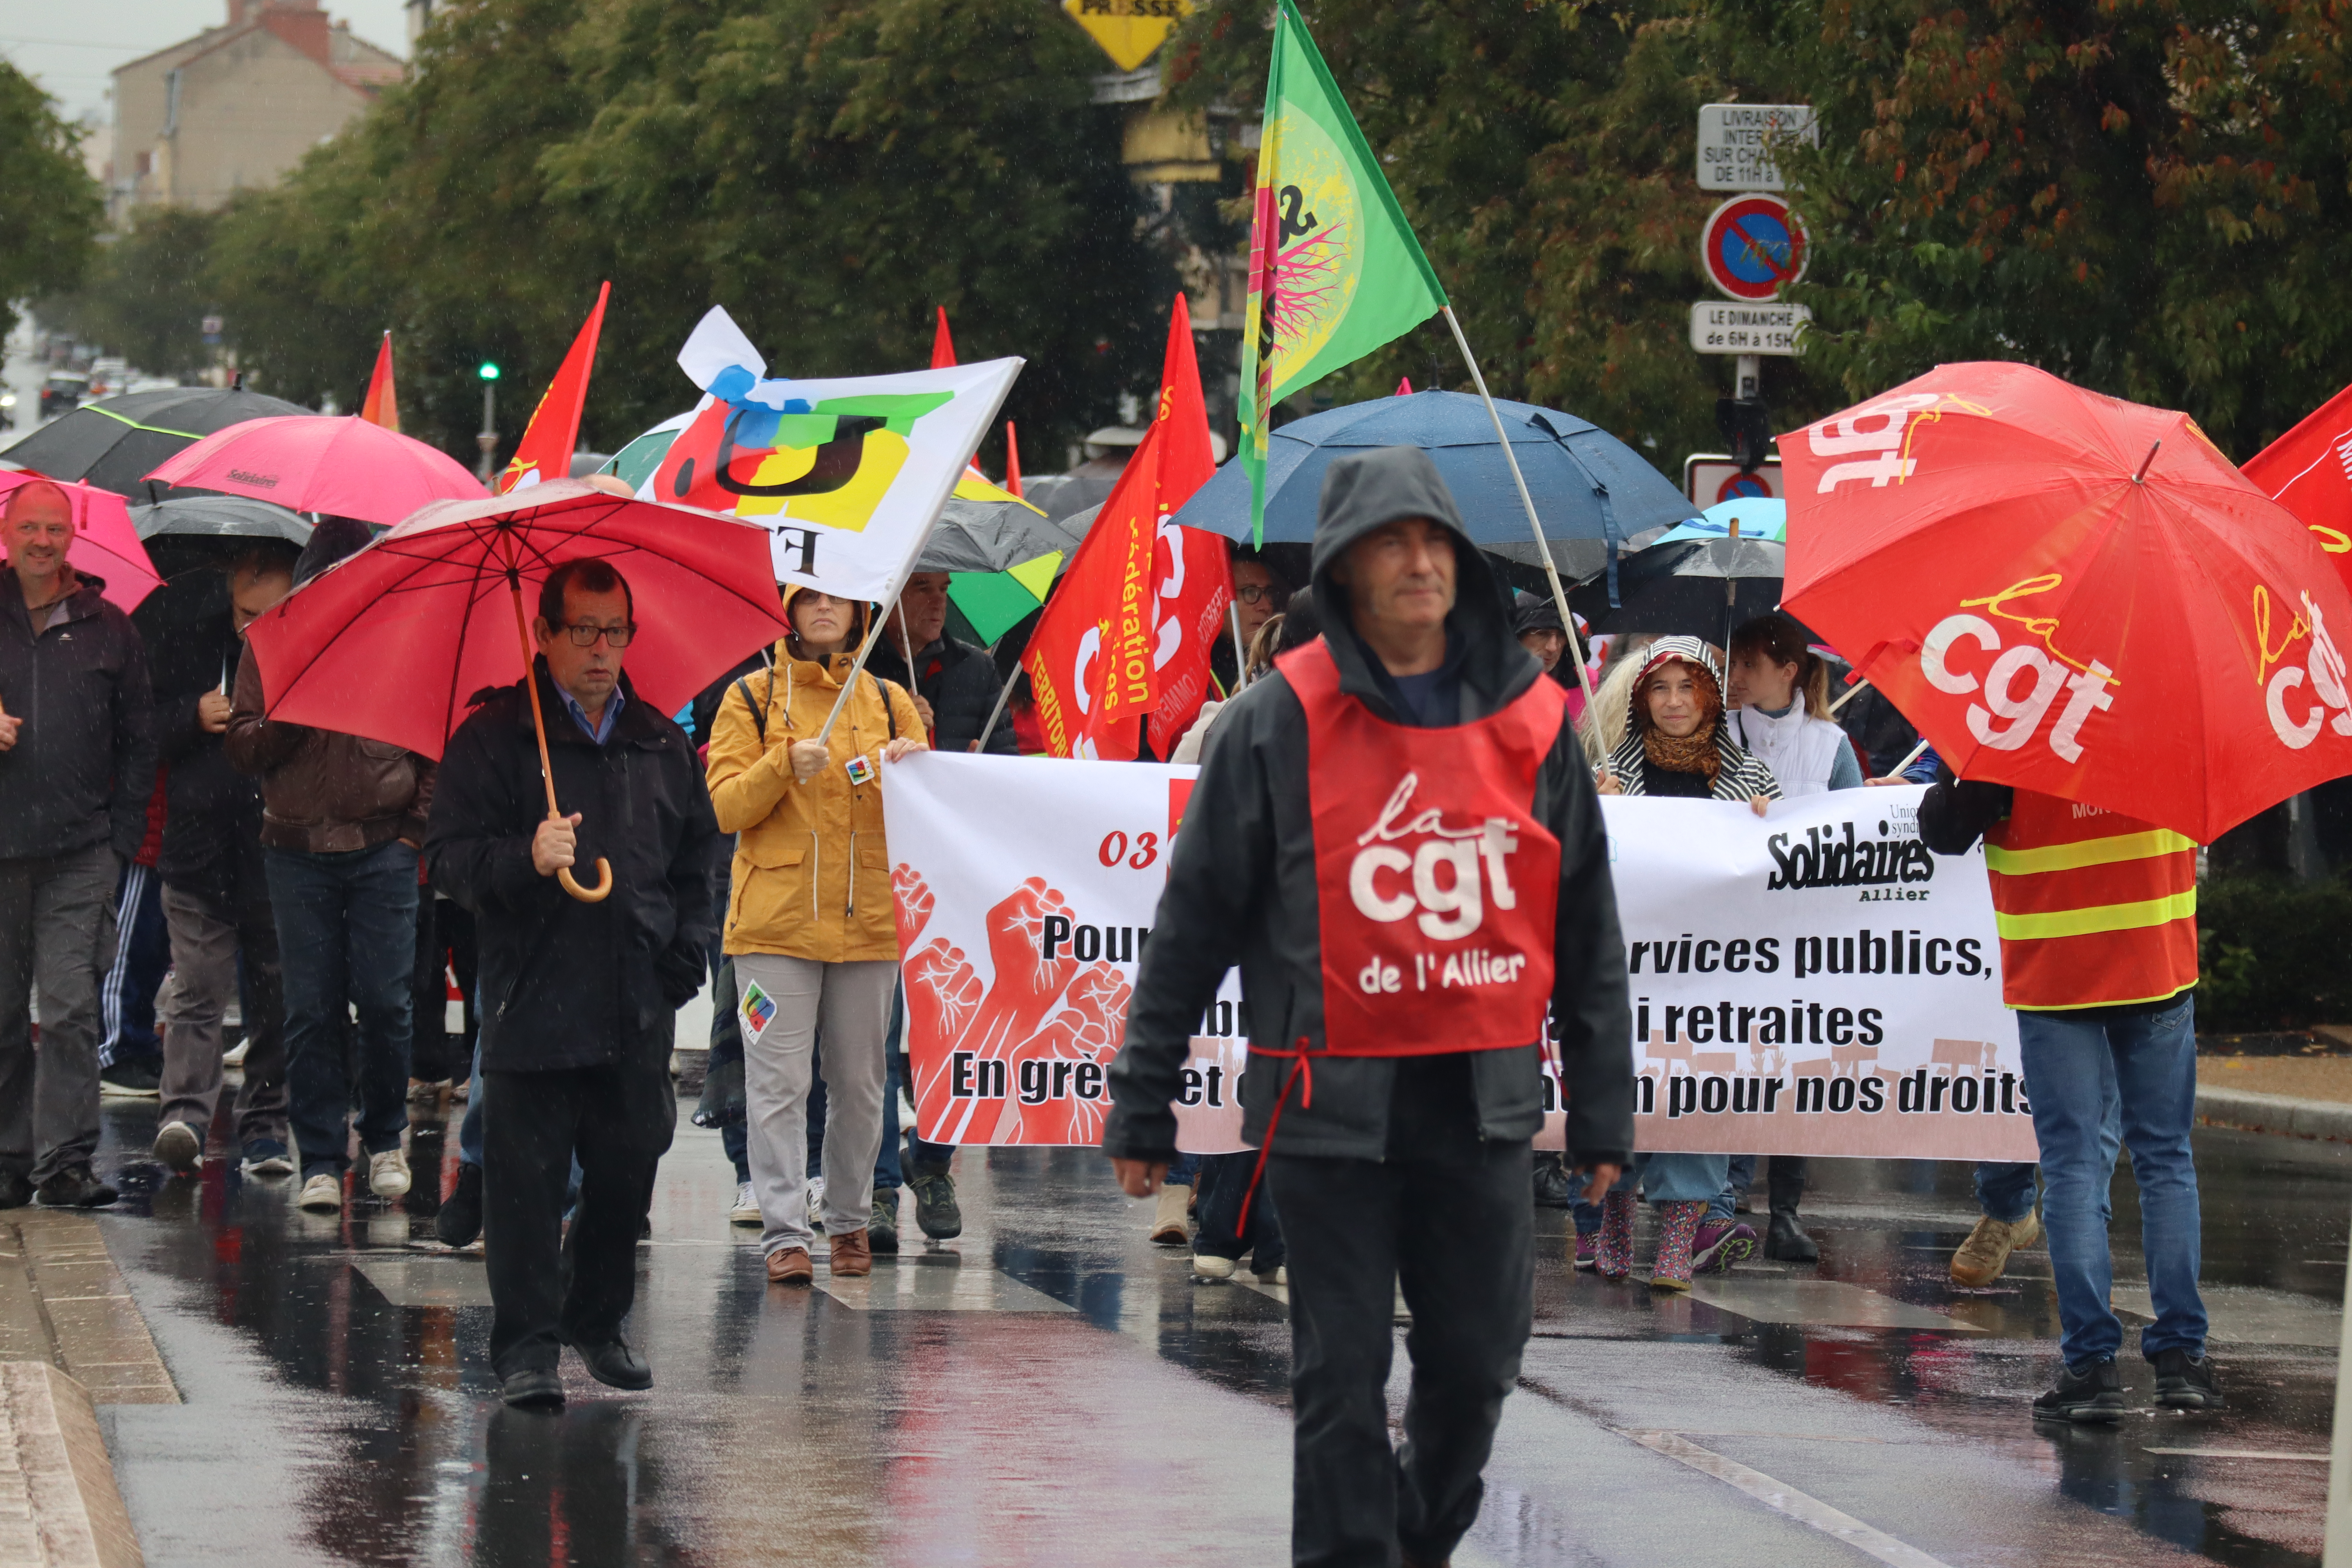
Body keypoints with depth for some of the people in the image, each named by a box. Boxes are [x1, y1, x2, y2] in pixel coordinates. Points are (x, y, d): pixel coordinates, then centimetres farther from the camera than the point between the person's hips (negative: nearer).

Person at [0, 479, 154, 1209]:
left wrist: (123, 836, 5)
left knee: (71, 1010, -8)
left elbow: (137, 743, 13)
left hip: (81, 853, -1)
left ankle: (66, 1162, -8)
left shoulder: (108, 629, 9)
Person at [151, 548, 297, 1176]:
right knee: (197, 989, -10)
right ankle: (185, 1113, -20)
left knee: (276, 998, 6)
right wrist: (196, 718, -8)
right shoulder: (189, 650, 7)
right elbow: (146, 732, 9)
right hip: (201, 849, 0)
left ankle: (266, 1125, 13)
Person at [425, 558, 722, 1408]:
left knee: (628, 1169, 9)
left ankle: (599, 1321, 27)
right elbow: (450, 857, -5)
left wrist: (682, 962, 12)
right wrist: (524, 859, -23)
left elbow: (698, 861, 23)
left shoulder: (662, 744, 14)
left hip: (638, 1012, 4)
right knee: (527, 1177, -5)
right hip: (531, 1000, -4)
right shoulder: (494, 738, 0)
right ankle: (527, 1344, 0)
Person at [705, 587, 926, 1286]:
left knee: (860, 1082, 6)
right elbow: (726, 806, -2)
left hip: (868, 917, 3)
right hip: (777, 920, -2)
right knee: (779, 1082, -7)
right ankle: (784, 1232, -8)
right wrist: (785, 767, -18)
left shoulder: (889, 703, 12)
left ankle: (850, 1222, 17)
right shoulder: (752, 699, 6)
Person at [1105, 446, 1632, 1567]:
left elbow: (1586, 934, 13)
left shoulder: (1531, 721, 7)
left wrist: (1601, 1113, 12)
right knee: (1343, 1379, 0)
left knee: (1475, 1368, 8)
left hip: (1481, 1100, 3)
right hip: (1334, 1104, -3)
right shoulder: (1280, 725, -3)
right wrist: (1143, 1105, 1)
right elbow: (1194, 921, 1)